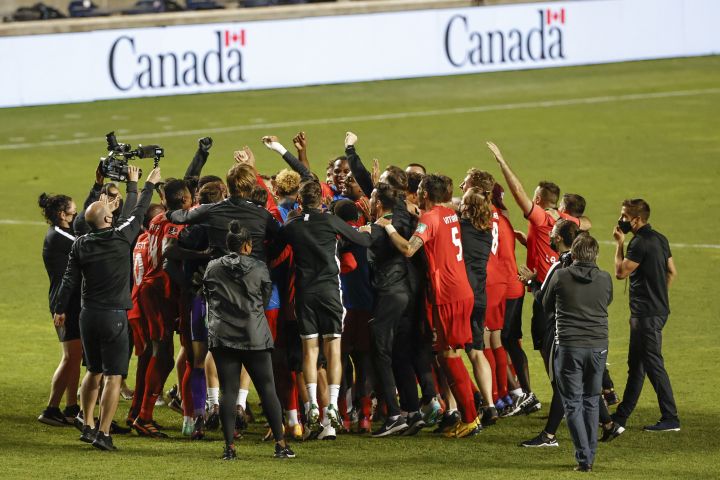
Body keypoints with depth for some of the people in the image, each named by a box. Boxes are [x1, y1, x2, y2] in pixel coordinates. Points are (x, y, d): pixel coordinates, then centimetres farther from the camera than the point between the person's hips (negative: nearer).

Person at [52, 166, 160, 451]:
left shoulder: (81, 245, 1)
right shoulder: (121, 238, -9)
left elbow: (70, 279, 3)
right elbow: (138, 214, 6)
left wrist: (60, 309, 14)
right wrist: (148, 184, 21)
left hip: (88, 315, 5)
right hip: (114, 316, -5)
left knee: (94, 372, 19)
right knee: (113, 376, -3)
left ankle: (88, 427, 21)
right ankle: (103, 433, -10)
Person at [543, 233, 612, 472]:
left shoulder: (560, 277, -6)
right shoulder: (605, 279, -1)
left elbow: (547, 307, 9)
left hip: (568, 347, -3)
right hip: (598, 346, 3)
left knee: (573, 403, 3)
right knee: (592, 401, 16)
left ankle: (584, 458, -5)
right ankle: (590, 455, 19)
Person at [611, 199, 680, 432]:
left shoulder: (640, 243, -18)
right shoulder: (659, 239, 11)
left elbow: (620, 272, -17)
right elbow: (672, 272, 17)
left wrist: (619, 243, -9)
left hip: (647, 314, -10)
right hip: (657, 309, 10)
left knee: (653, 364, -7)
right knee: (636, 364, 16)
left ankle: (670, 419, -6)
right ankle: (621, 416, 24)